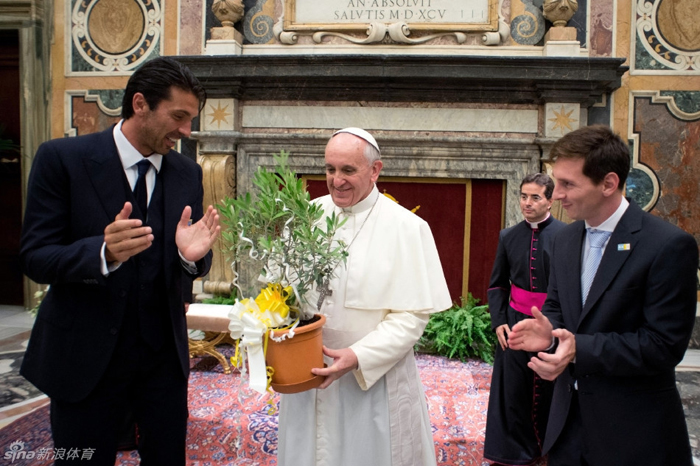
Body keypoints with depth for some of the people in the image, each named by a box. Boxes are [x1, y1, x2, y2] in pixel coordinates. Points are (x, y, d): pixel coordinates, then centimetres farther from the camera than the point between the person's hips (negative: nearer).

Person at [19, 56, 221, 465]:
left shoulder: (188, 173, 2)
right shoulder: (62, 158, -10)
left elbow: (192, 268, 4)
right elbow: (35, 258, -12)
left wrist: (192, 255, -20)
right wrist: (104, 252, -31)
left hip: (165, 355, 4)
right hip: (86, 356, -3)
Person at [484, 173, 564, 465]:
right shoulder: (508, 237, 5)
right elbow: (497, 284, 10)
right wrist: (498, 321, 0)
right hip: (516, 321, 3)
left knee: (551, 388, 10)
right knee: (514, 388, 8)